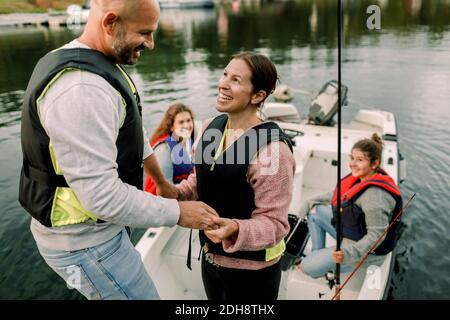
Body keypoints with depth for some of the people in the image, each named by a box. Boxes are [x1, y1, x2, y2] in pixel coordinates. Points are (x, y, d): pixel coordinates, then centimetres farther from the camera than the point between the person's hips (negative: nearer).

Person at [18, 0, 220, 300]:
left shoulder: (98, 65, 4)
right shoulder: (80, 88, -30)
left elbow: (129, 136, 14)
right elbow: (102, 195, -31)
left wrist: (162, 182, 23)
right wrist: (178, 212, -20)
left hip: (94, 226, 10)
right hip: (83, 241, -9)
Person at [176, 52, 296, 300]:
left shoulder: (272, 148, -25)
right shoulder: (212, 127, -3)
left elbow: (274, 222, -21)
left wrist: (235, 229, -38)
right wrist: (175, 194, -7)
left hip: (251, 269, -6)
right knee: (215, 297, 28)